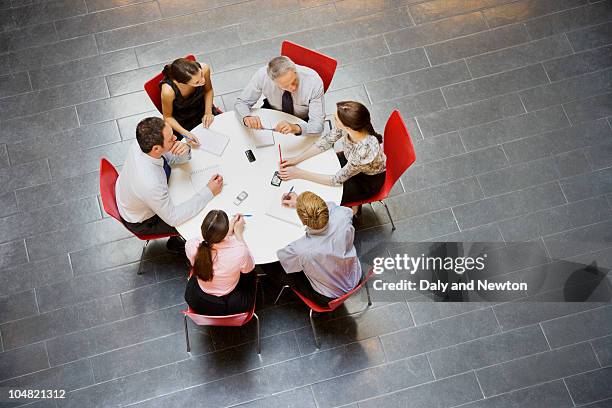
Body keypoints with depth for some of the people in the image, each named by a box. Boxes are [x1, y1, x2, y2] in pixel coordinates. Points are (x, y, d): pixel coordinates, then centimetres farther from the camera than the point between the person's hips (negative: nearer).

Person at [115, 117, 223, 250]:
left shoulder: (142, 143, -25)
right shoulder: (151, 184, -45)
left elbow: (173, 158, -6)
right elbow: (173, 218, -29)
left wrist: (185, 149, -30)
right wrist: (209, 192, -26)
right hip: (142, 223, -6)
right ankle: (176, 242, 35)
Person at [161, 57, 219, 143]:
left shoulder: (204, 69, -28)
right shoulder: (168, 90, -37)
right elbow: (167, 117, -17)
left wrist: (208, 112, -14)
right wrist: (185, 133, -30)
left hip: (202, 109, 3)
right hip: (182, 122, -3)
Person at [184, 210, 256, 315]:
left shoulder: (191, 246, -28)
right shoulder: (239, 252, -36)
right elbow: (249, 268, -9)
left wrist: (228, 230, 2)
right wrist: (239, 235, -5)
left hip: (197, 304, 2)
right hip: (232, 307, -1)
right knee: (250, 272, 28)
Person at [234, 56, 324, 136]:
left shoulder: (314, 81, -32)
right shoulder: (262, 75, -28)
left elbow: (317, 125, -31)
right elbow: (241, 102, -15)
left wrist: (296, 128, -53)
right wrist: (247, 117, -39)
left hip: (303, 122, -3)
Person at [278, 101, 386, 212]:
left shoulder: (366, 151, -44)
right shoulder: (348, 124, -28)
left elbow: (337, 180, -31)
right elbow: (327, 140, -9)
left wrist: (299, 173, -27)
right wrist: (297, 159, -16)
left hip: (369, 181, -6)